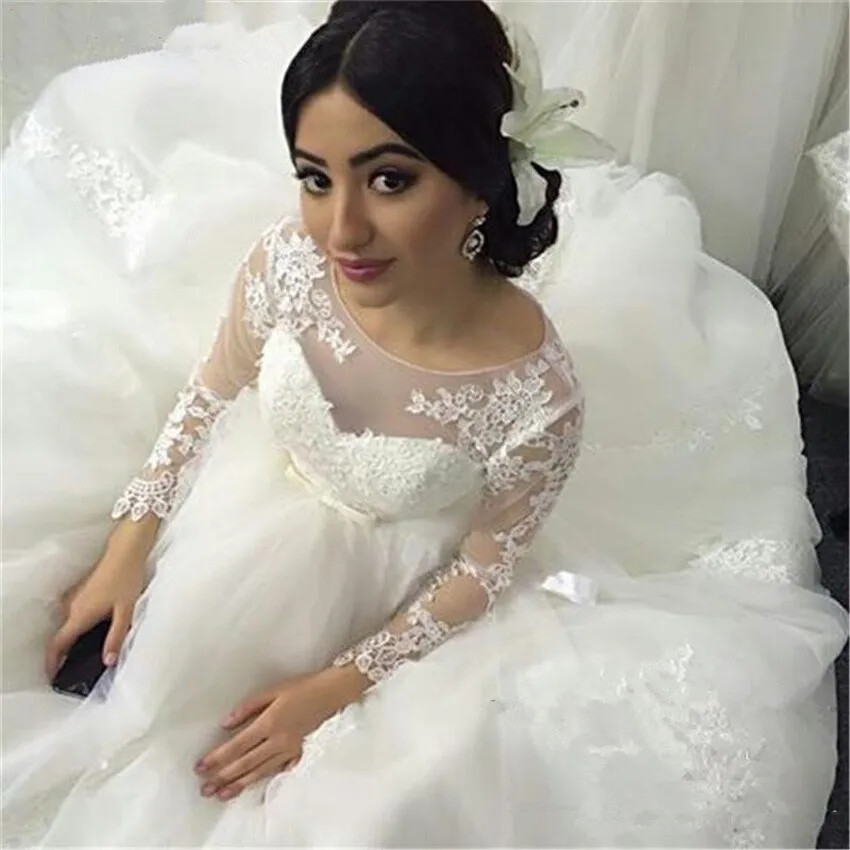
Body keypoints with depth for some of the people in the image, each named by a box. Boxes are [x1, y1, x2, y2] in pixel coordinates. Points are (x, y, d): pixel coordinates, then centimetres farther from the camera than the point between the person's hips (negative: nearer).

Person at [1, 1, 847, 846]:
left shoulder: (538, 397, -34)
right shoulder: (288, 259, -27)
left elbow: (485, 568, -16)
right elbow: (211, 389, -6)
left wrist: (337, 684, -14)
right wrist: (125, 549, -6)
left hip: (377, 570, -2)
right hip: (251, 497, 3)